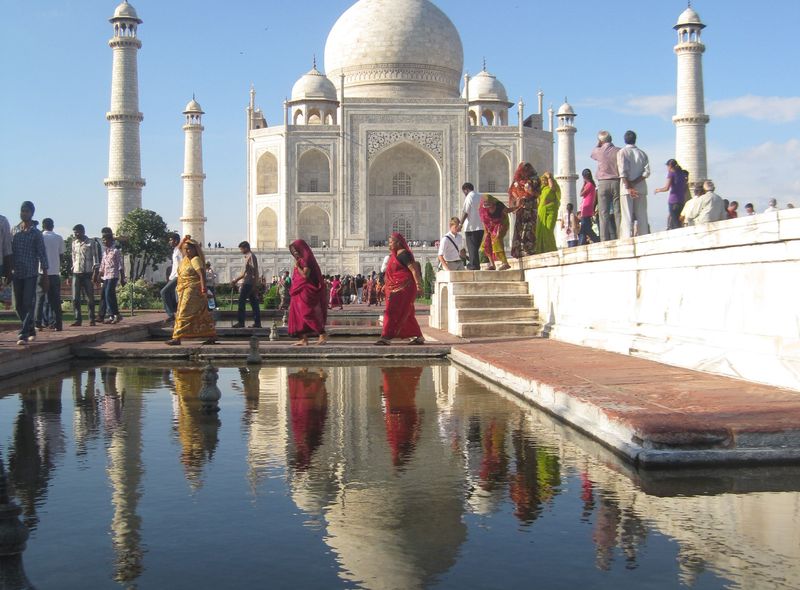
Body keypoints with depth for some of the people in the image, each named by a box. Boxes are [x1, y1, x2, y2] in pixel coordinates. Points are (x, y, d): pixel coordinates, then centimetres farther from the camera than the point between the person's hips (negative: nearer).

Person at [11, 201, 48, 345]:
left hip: (31, 274, -5)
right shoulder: (14, 230, 10)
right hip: (17, 274, 5)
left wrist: (45, 276, -5)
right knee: (18, 305, 8)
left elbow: (42, 255, -2)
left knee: (28, 305, -9)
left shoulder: (36, 233, -2)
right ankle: (31, 331, 22)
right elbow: (10, 252, 13)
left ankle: (23, 334, -11)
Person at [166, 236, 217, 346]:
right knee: (202, 315, 9)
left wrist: (204, 289, -26)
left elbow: (202, 274, -19)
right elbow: (179, 247, 30)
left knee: (184, 313, -11)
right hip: (186, 290, 9)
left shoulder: (195, 260, -11)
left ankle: (177, 338, -13)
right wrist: (184, 239, 12)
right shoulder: (186, 258, 16)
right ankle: (212, 336, 12)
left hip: (192, 290, -9)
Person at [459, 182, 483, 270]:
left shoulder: (469, 197, -8)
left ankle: (474, 265, -2)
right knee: (476, 247, 14)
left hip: (471, 226, -7)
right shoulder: (480, 197, 12)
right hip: (480, 226, 7)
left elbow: (465, 212, -13)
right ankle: (476, 265, 15)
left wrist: (461, 224, -7)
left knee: (472, 247, -1)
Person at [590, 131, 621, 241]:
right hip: (617, 182, 1)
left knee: (604, 214, -2)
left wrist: (599, 143, 24)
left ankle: (605, 239, -9)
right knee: (618, 213, 1)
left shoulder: (599, 151, -1)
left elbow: (593, 153, 25)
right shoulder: (619, 151, 1)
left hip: (603, 183, -1)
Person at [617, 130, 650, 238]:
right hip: (641, 189, 3)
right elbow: (647, 172, -3)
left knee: (627, 217, -5)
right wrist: (634, 183, -8)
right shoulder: (642, 153, 10)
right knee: (641, 216, 6)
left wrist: (629, 187, -15)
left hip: (626, 189, -3)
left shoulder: (622, 152, -1)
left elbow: (623, 172, -13)